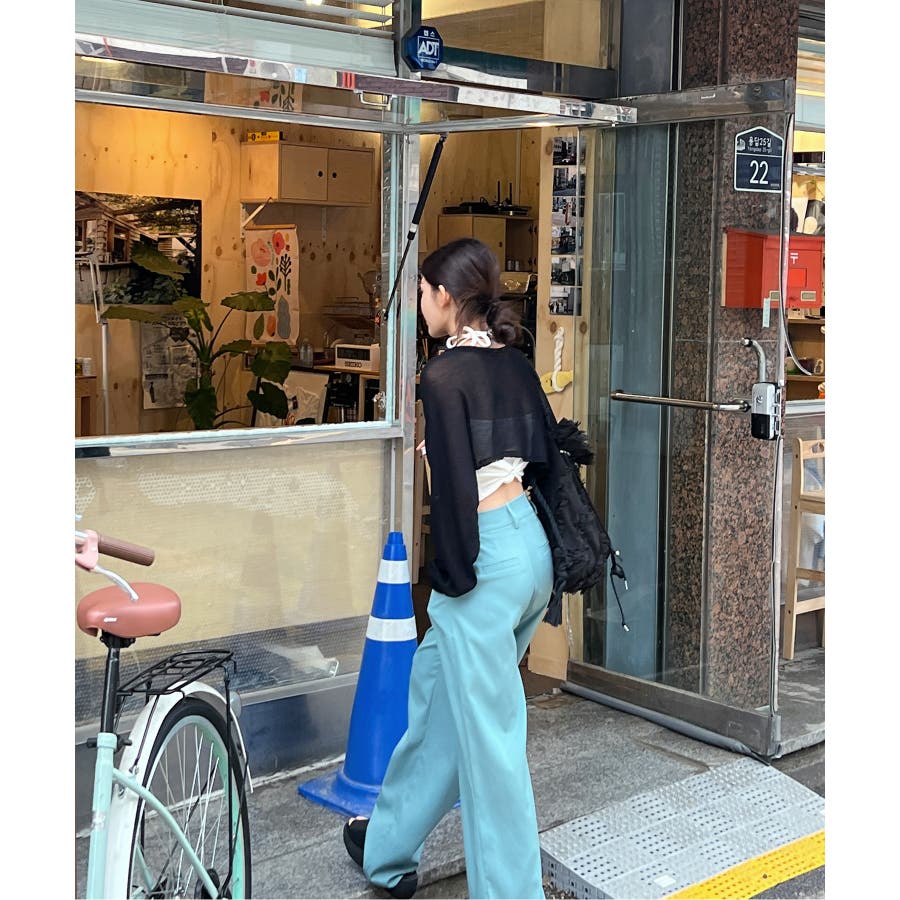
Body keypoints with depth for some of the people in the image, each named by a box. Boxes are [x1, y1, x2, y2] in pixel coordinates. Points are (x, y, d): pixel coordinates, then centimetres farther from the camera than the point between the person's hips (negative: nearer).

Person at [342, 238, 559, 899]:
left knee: (489, 733, 2)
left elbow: (455, 486, -18)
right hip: (533, 542, 9)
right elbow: (546, 453, 13)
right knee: (435, 689, 22)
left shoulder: (444, 376, -15)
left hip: (486, 555, -9)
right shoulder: (515, 363, 9)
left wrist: (451, 576, -7)